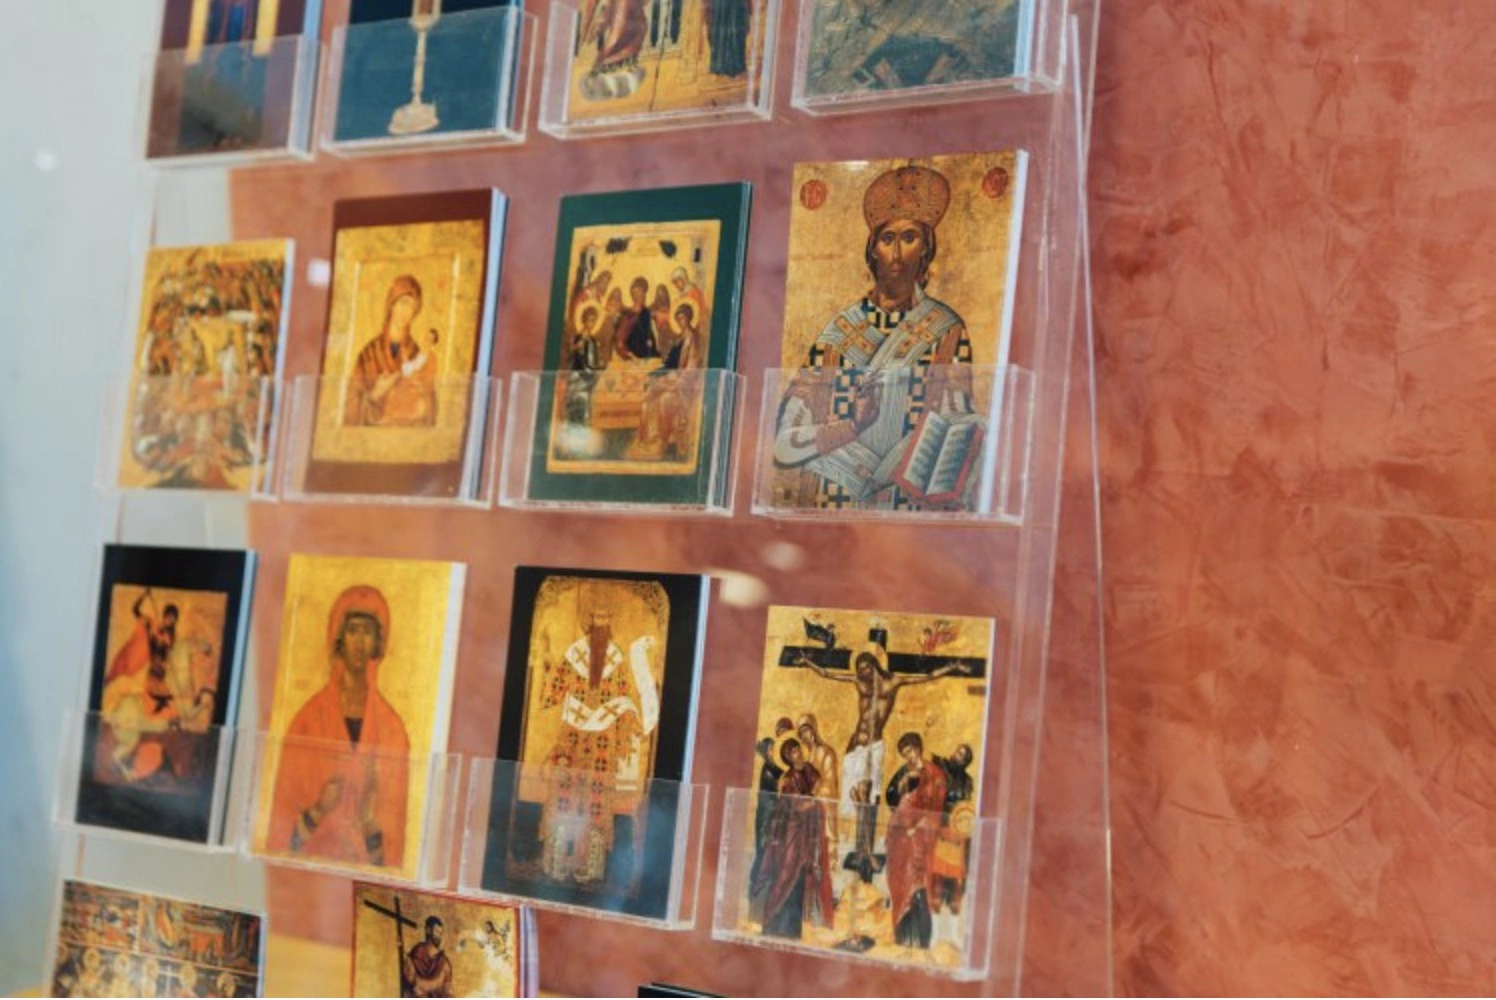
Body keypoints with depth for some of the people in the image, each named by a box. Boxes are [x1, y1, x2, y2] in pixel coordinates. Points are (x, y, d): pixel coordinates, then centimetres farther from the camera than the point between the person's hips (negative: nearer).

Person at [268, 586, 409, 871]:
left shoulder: (392, 728, 5)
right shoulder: (308, 719, 3)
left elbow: (396, 822, 8)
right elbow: (282, 817, 5)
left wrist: (371, 824, -9)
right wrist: (316, 813, -11)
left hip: (368, 868, 0)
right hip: (310, 862, 0)